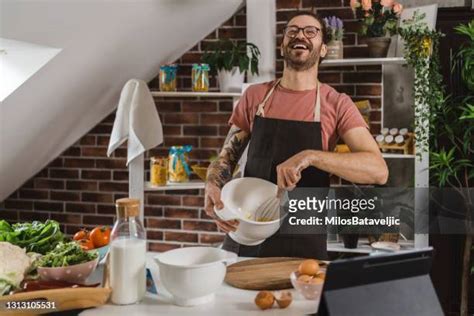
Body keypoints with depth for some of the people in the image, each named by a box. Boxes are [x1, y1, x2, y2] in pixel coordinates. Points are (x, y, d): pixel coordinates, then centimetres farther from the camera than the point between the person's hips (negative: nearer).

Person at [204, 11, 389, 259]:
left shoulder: (336, 104, -4)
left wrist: (310, 156, -28)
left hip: (303, 242, -2)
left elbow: (378, 171, -15)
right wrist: (213, 186, -15)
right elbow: (226, 157, 8)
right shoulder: (254, 96, 5)